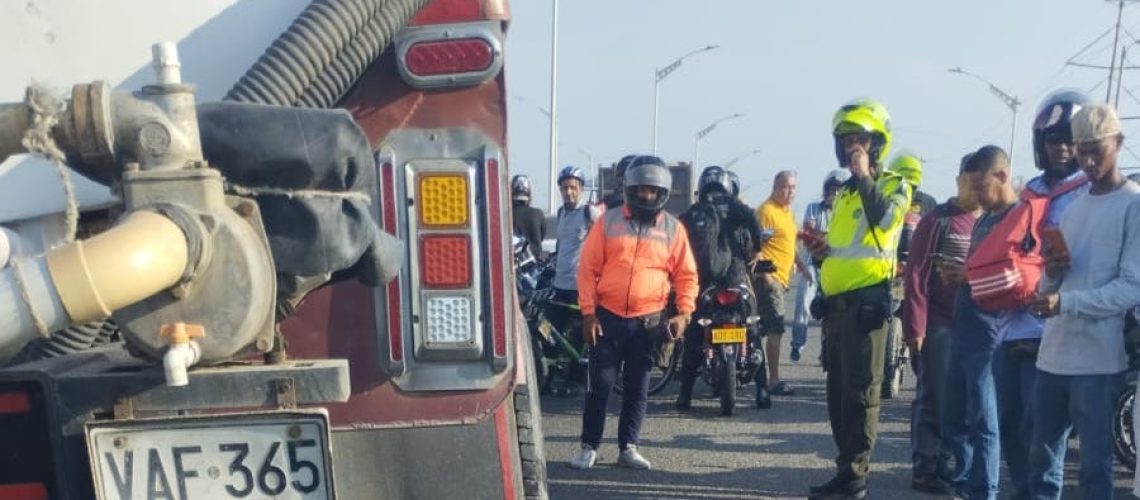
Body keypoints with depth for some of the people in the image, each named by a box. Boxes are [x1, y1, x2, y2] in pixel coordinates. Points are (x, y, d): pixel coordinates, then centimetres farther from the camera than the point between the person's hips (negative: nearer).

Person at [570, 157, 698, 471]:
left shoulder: (673, 229, 4)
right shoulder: (609, 221, 0)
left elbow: (686, 275, 7)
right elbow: (588, 268, 0)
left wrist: (684, 313, -6)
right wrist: (588, 312, -6)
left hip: (648, 322, 1)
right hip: (607, 317, -1)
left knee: (637, 389, 10)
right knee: (600, 385, 2)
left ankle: (628, 448, 20)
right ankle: (589, 447, 13)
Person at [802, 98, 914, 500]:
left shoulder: (894, 185, -1)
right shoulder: (844, 194, 21)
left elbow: (883, 219, -24)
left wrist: (864, 177, -14)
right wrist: (823, 251, 9)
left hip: (866, 301, -8)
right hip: (837, 304, 8)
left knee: (861, 393, -6)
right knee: (838, 391, 12)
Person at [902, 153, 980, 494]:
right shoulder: (937, 221, -2)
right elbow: (916, 276, -7)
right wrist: (915, 326, -13)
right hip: (940, 323, -4)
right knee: (934, 399, -1)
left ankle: (951, 467, 19)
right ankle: (925, 469, 6)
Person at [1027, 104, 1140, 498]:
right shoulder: (1072, 207, 17)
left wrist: (1066, 301, -21)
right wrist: (1050, 270, -3)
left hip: (1098, 359, -7)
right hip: (1053, 354, 7)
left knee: (1095, 466, -1)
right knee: (1042, 459, 12)